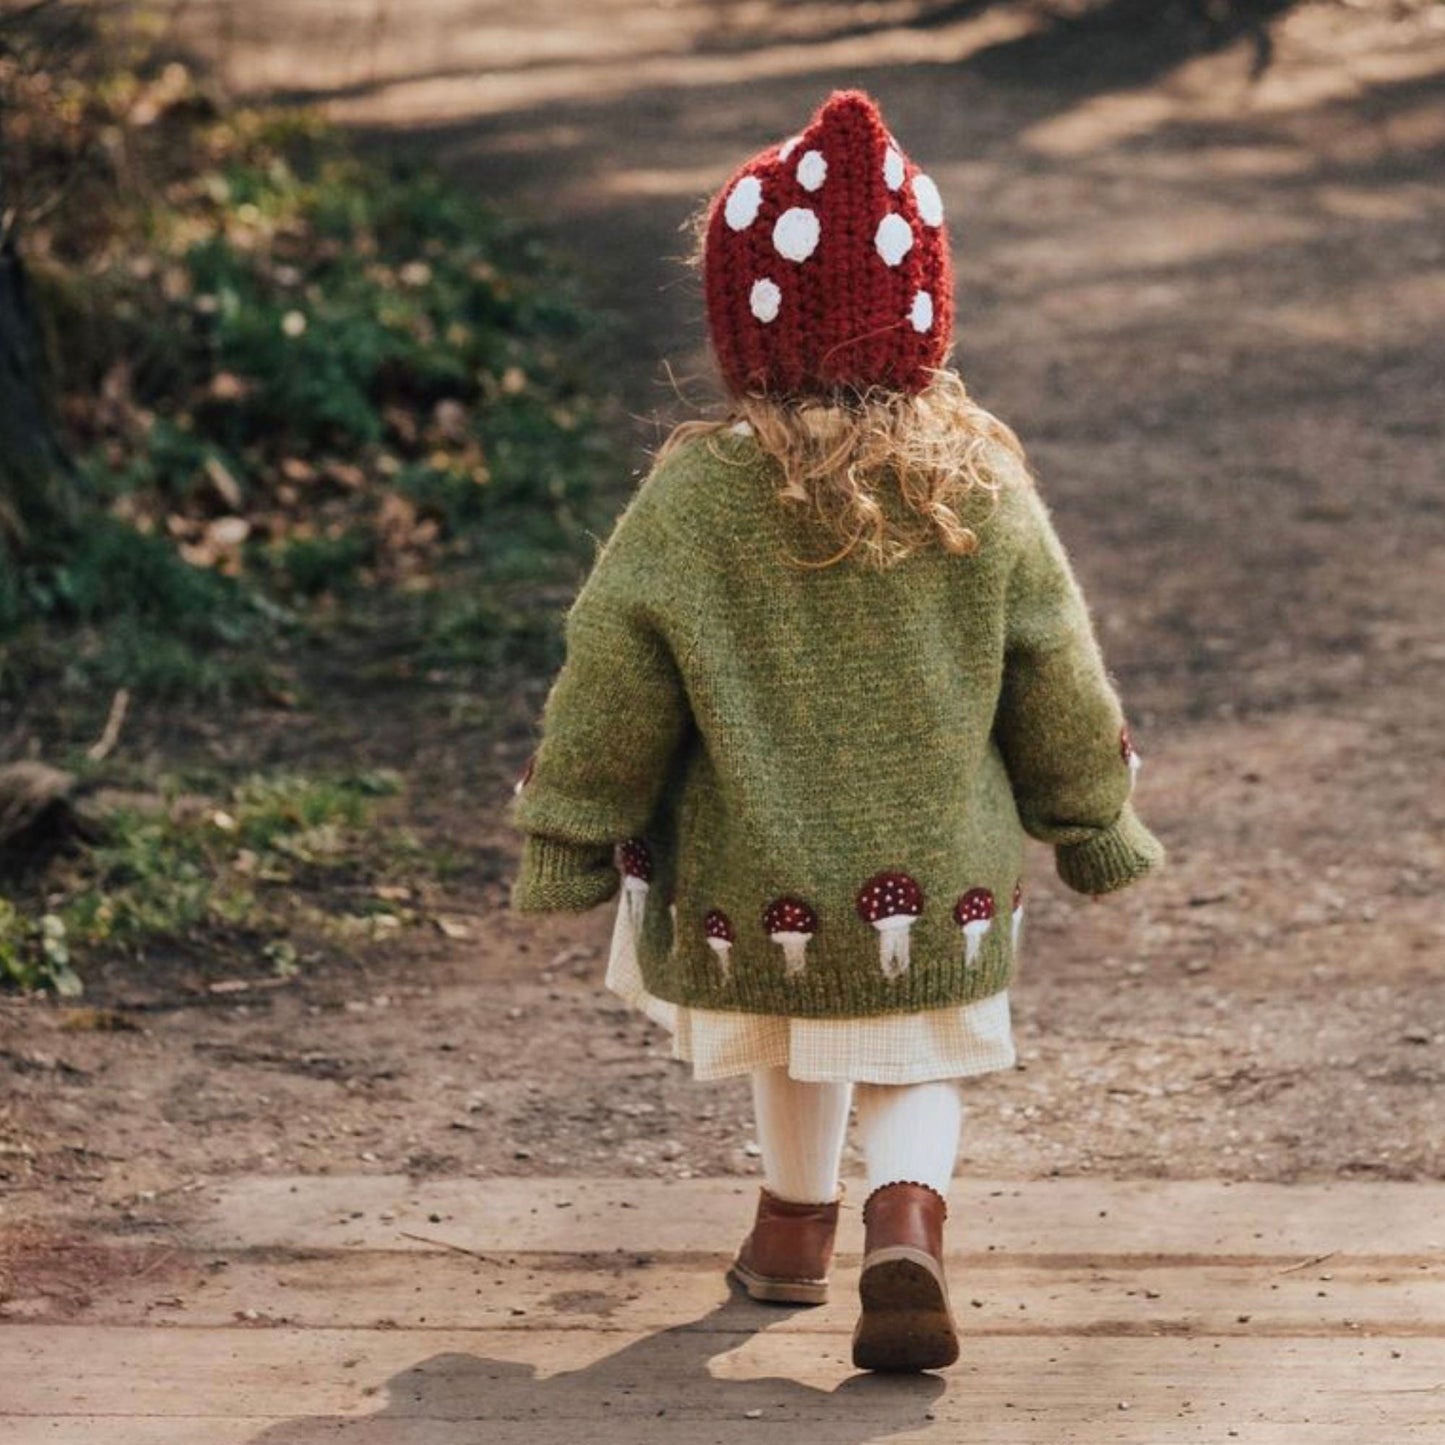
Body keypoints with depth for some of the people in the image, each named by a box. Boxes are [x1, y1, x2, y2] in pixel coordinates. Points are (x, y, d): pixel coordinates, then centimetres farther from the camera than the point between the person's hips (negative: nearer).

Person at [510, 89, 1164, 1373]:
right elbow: (1058, 685, 1)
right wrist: (1096, 824, 17)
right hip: (943, 883, 0)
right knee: (916, 1067, 17)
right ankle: (907, 1218, -8)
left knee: (796, 1046, 26)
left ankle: (798, 1219, 43)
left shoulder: (690, 501, -16)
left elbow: (612, 695, -8)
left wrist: (567, 842, 5)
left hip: (756, 886, 0)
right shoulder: (983, 491, -10)